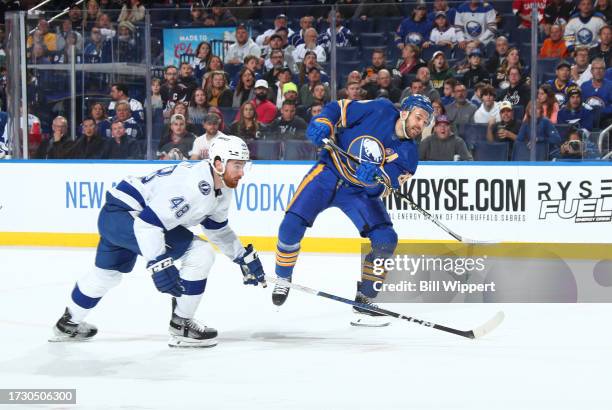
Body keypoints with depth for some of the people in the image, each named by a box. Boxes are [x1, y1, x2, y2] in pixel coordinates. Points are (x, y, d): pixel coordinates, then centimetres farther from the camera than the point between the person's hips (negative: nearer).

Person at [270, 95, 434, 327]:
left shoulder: (408, 154, -6)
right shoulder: (381, 111, -12)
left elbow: (386, 186, -19)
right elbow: (339, 108, -4)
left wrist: (375, 177, -41)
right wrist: (322, 124, -22)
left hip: (360, 192, 3)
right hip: (329, 171, -3)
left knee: (386, 240, -14)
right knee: (292, 225, -16)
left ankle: (363, 300, -3)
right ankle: (283, 278, 12)